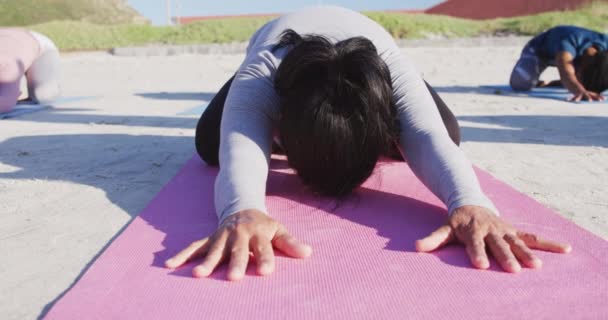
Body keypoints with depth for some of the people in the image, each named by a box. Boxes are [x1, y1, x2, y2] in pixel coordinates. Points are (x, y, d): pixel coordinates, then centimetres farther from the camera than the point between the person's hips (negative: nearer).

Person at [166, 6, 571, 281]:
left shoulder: (395, 71, -44)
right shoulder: (258, 77, -46)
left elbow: (429, 137, -58)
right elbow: (240, 145, -62)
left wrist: (471, 203, -80)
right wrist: (243, 211, -85)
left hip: (365, 60, 1)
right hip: (275, 56, 0)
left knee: (447, 131, -16)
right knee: (211, 142, -20)